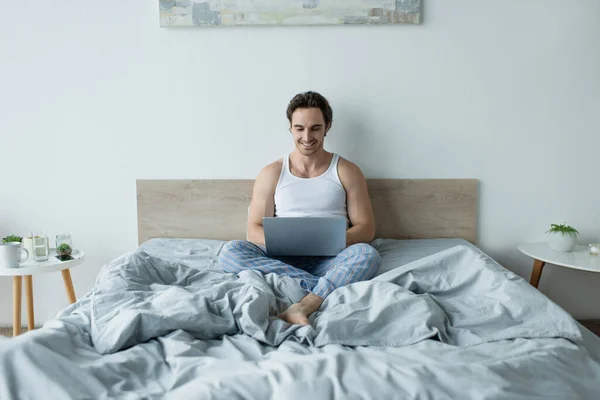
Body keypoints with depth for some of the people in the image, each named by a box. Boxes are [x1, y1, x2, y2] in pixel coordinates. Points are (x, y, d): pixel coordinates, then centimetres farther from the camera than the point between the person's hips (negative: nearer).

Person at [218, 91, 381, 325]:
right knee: (230, 251, -26)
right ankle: (330, 287, -30)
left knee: (367, 254, -32)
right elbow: (254, 229, 7)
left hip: (328, 261, -1)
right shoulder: (271, 174, 11)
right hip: (282, 261, 2)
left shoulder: (347, 172, 9)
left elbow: (366, 228, 5)